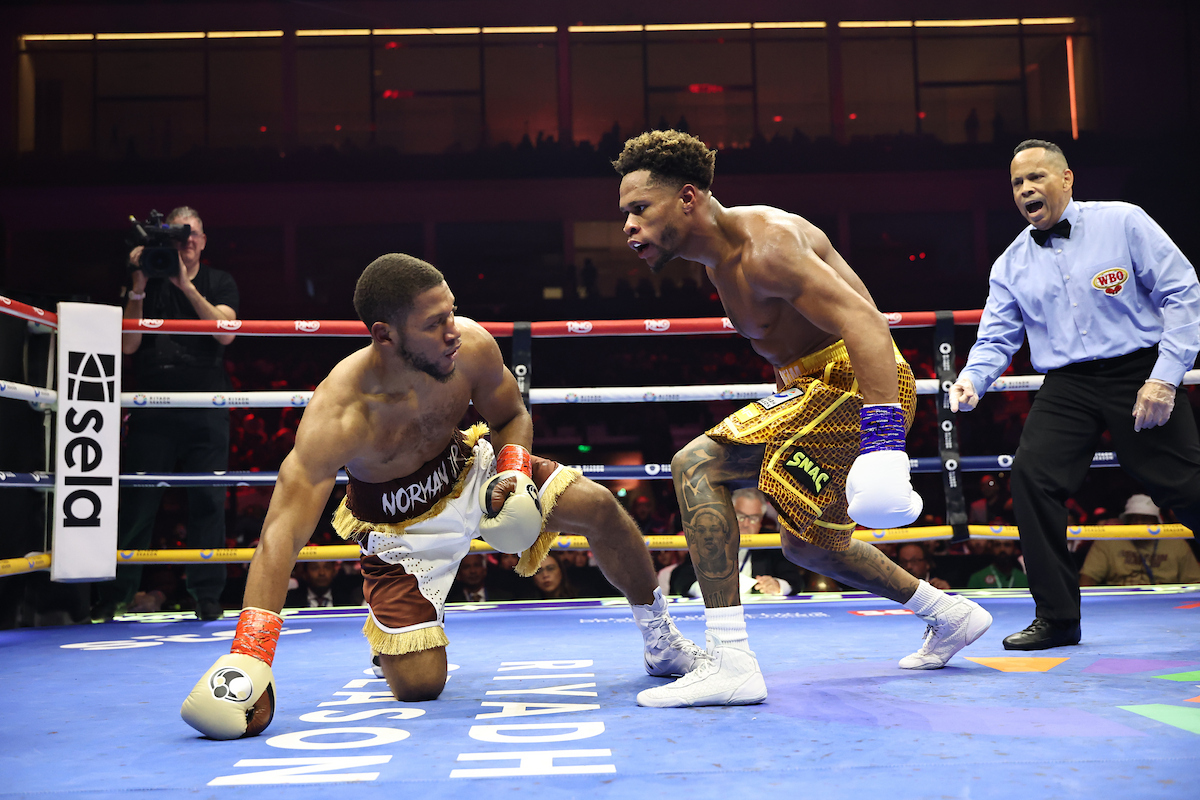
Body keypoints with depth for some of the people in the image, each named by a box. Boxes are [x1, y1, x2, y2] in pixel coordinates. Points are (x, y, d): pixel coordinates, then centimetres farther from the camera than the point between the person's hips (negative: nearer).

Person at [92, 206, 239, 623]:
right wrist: (138, 290, -8)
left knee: (208, 500, -1)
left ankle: (207, 595, 6)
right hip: (153, 406, 0)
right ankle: (113, 595, 9)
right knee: (136, 502, 0)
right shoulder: (148, 282, 11)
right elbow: (129, 345, 2)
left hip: (207, 408, 0)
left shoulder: (220, 283, 12)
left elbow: (226, 332, -7)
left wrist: (186, 285, -12)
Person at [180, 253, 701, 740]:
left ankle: (660, 640, 7)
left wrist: (515, 469, -22)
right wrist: (248, 653, -48)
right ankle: (392, 633, 30)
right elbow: (282, 534, -40)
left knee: (596, 506, -17)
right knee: (418, 686, -9)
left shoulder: (472, 347, -24)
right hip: (402, 525, -3)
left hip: (471, 470, 3)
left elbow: (512, 417, -1)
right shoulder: (336, 416, -36)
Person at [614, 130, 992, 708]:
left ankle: (730, 663, -23)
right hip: (818, 386, 11)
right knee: (806, 544, 23)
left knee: (696, 465, -20)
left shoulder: (765, 244, -21)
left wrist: (883, 442, -41)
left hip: (853, 383, -11)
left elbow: (865, 325, -31)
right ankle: (949, 617, 38)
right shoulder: (720, 253, 11)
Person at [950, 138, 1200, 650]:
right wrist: (972, 380, -13)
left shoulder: (1124, 223, -1)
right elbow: (996, 339, 10)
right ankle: (1056, 618, -3)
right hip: (1067, 387, 3)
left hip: (1138, 374, -3)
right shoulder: (1011, 264, 11)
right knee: (1030, 474, -15)